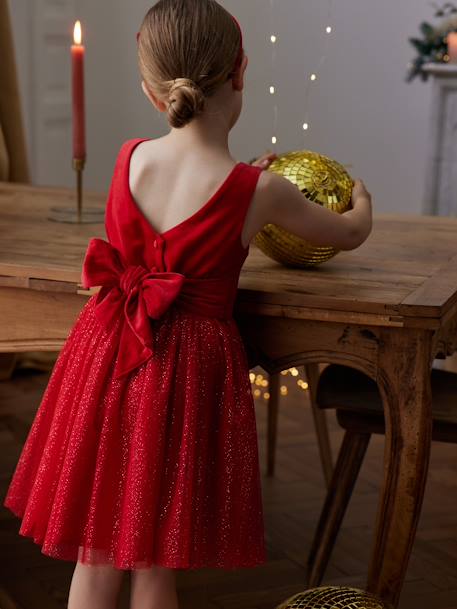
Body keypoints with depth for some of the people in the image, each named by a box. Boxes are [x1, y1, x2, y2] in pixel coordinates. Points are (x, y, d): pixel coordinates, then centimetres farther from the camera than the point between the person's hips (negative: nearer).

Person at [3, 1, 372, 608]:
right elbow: (352, 234, 6)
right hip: (188, 370, -3)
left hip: (109, 357, 3)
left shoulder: (129, 157, -4)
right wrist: (361, 200, 28)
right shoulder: (259, 192, -13)